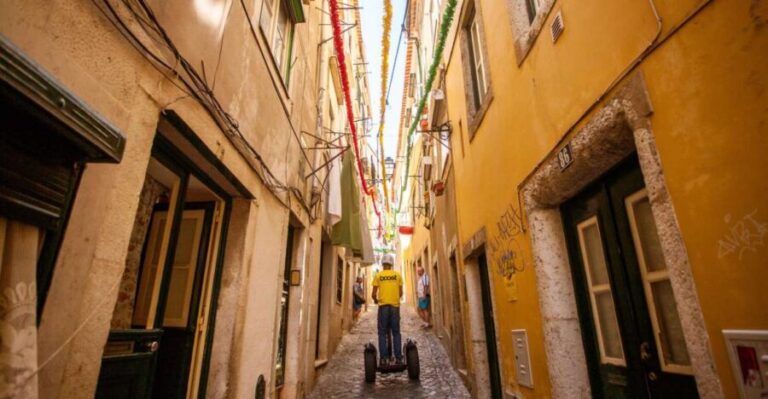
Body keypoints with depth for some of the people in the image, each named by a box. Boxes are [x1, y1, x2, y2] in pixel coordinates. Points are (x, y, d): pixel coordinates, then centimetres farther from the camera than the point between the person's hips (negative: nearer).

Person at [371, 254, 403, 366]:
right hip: (395, 305, 1)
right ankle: (398, 358, 7)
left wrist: (375, 300, 20)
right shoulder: (397, 275, 4)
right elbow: (400, 293, 7)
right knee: (396, 332, 9)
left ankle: (384, 358, 4)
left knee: (382, 333, 6)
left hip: (383, 306, -1)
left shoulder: (378, 275, 1)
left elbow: (373, 294, -1)